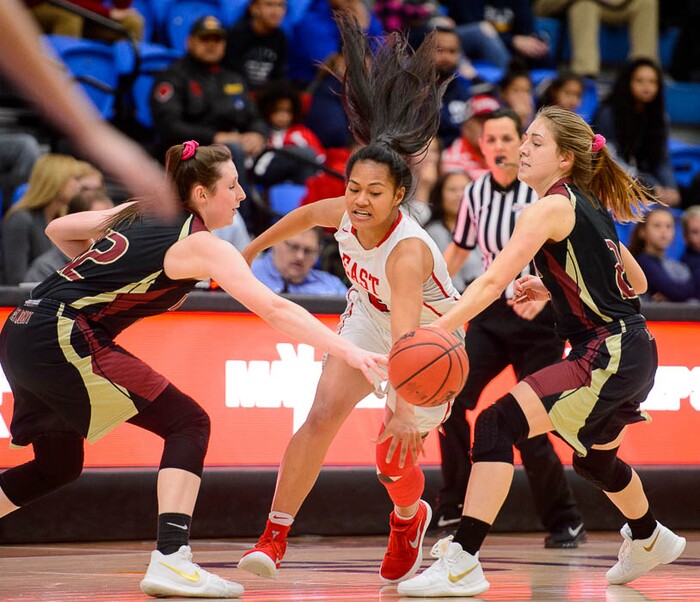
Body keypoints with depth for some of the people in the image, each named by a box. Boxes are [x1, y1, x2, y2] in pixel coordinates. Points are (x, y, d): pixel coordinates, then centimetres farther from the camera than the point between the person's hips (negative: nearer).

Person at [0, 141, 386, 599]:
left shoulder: (141, 212, 18)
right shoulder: (201, 246, -6)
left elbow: (56, 230, 26)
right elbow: (274, 309, -15)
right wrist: (352, 353, -18)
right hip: (63, 338, -8)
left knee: (59, 466, 24)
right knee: (188, 424, -4)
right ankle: (170, 561, -17)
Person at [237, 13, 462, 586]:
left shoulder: (408, 250, -39)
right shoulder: (347, 214, -20)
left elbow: (407, 334, -51)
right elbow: (306, 213, 6)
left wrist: (405, 405, -62)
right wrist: (253, 250, 20)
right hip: (369, 319, 5)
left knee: (394, 456, -1)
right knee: (323, 415, -17)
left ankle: (409, 519, 37)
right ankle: (274, 538, -16)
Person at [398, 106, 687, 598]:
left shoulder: (551, 207, -12)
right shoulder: (591, 208, 14)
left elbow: (494, 281, -22)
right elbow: (636, 283, 22)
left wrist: (434, 331, -29)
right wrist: (553, 290, 20)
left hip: (609, 355, -10)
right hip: (635, 353, 10)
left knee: (498, 424, -18)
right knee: (595, 457, 34)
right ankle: (649, 540, 60)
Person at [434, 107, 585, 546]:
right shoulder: (476, 193, 4)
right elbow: (459, 250, 19)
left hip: (539, 317, -5)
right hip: (491, 313, 5)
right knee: (450, 400, -13)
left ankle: (566, 523, 9)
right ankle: (455, 507, -1)